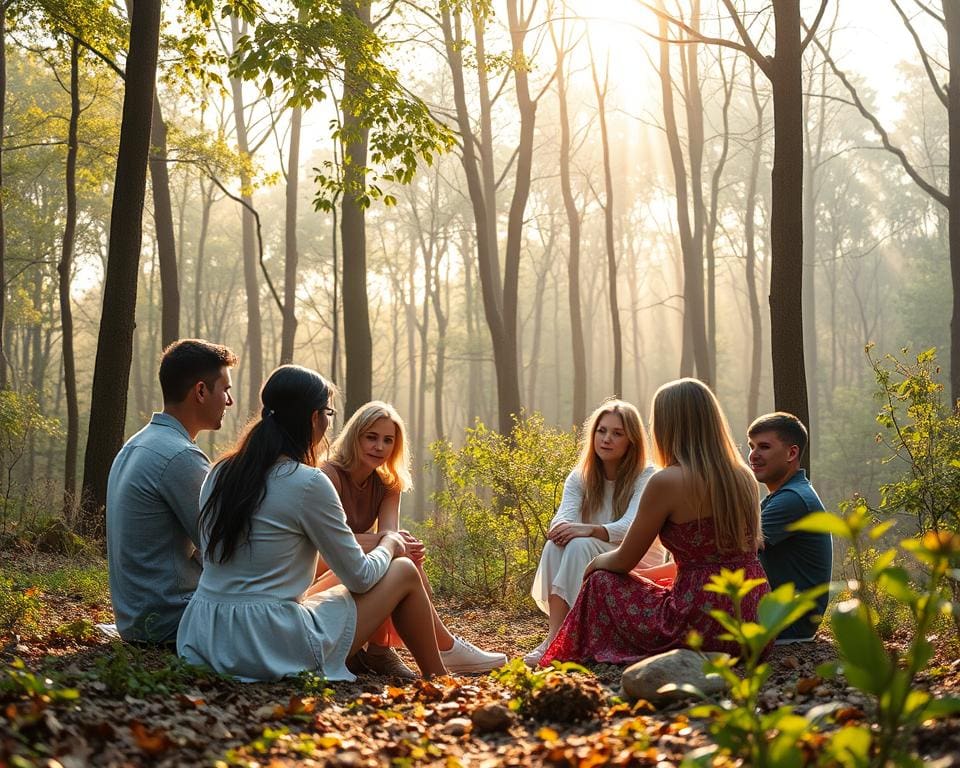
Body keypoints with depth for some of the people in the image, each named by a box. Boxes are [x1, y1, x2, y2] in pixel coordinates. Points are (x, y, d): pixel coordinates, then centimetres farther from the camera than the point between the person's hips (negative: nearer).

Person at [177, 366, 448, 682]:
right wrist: (389, 544, 17)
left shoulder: (219, 473, 7)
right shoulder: (309, 483, -14)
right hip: (270, 646, -8)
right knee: (404, 572, 12)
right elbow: (360, 577, -5)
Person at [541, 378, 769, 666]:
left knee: (602, 583, 13)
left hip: (705, 626, -7)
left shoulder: (666, 481, -13)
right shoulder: (745, 478, 7)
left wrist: (595, 563, 21)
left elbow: (623, 561, -2)